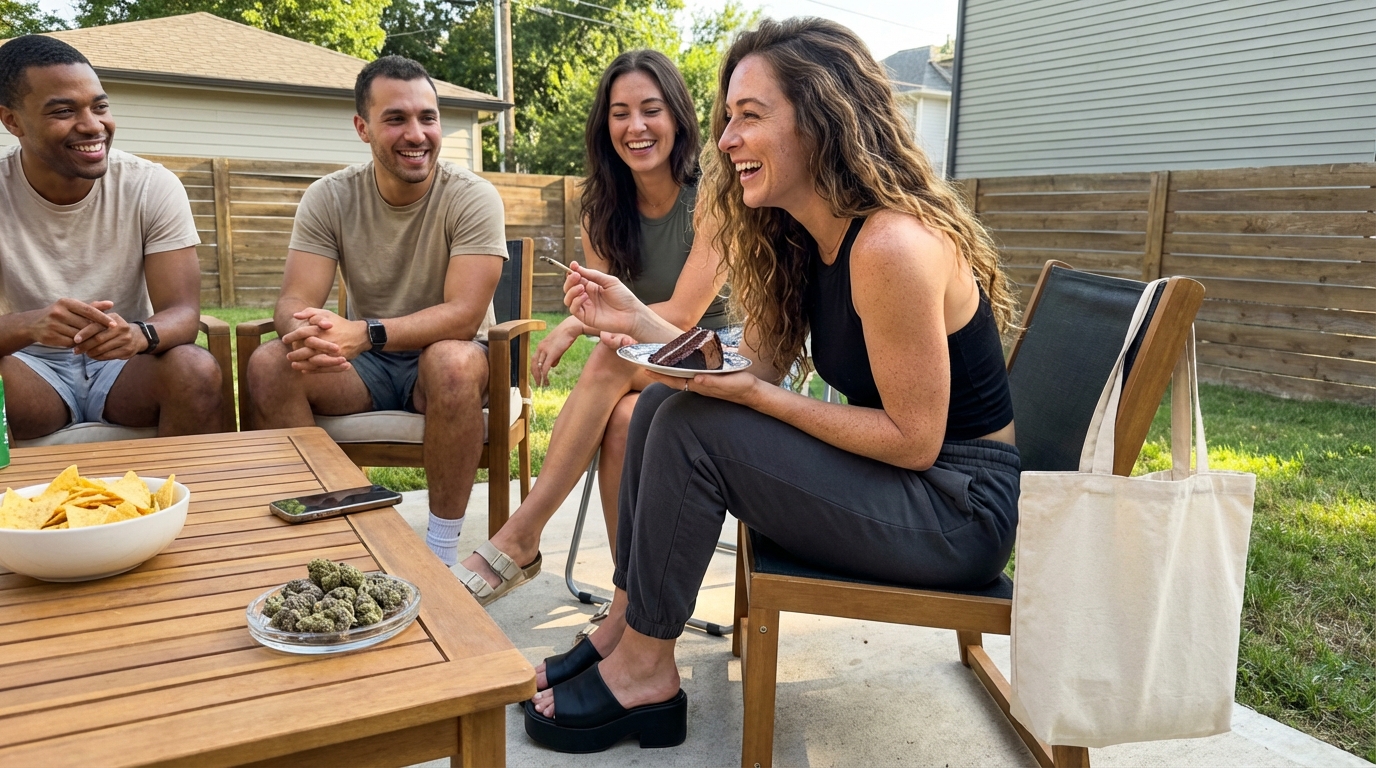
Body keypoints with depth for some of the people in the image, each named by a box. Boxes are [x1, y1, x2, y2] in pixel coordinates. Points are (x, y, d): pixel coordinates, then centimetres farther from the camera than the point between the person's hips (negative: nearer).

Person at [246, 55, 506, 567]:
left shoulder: (472, 198, -14)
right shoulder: (329, 198, -4)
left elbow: (463, 316, -24)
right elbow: (294, 301, -12)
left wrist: (364, 333, -39)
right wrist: (303, 331, -38)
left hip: (444, 358, -3)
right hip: (364, 368, 3)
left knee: (453, 361, -36)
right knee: (268, 365, -22)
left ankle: (443, 548, -22)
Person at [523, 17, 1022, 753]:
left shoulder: (893, 244, -25)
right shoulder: (801, 237, 3)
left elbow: (915, 439, -21)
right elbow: (756, 367, 3)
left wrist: (756, 397, -23)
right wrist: (638, 320, -7)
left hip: (960, 506, -9)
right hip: (888, 467, 9)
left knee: (693, 427, -20)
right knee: (662, 403, 1)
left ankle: (644, 672, -3)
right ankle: (622, 629, 8)